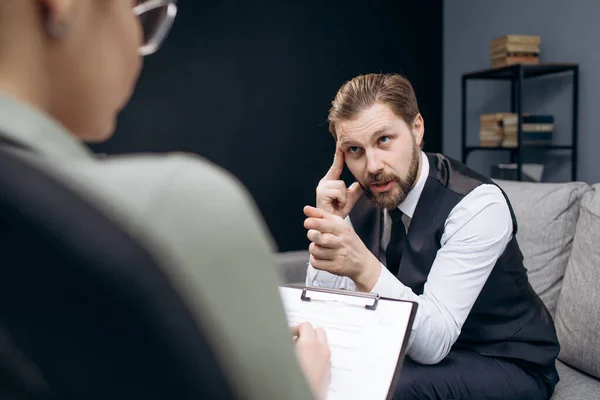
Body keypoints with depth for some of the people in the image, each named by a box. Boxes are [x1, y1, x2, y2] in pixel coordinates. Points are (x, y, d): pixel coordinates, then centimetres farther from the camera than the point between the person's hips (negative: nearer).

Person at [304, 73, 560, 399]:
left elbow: (434, 340, -31)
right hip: (417, 351, 5)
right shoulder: (358, 200, -8)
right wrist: (329, 227, -21)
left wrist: (364, 268, -47)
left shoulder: (478, 204, -25)